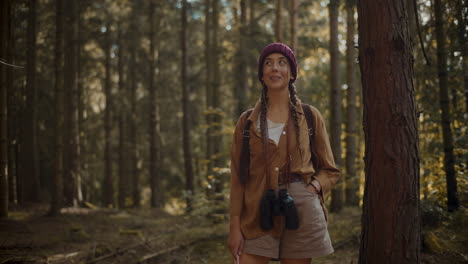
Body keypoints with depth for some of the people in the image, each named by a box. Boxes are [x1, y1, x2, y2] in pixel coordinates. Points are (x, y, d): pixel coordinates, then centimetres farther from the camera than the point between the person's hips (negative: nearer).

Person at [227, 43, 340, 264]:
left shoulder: (310, 117, 5)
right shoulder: (247, 122, 7)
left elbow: (330, 170, 11)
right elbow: (237, 178, 6)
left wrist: (313, 188, -10)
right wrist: (235, 226, -1)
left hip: (301, 211, 0)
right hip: (257, 214, 1)